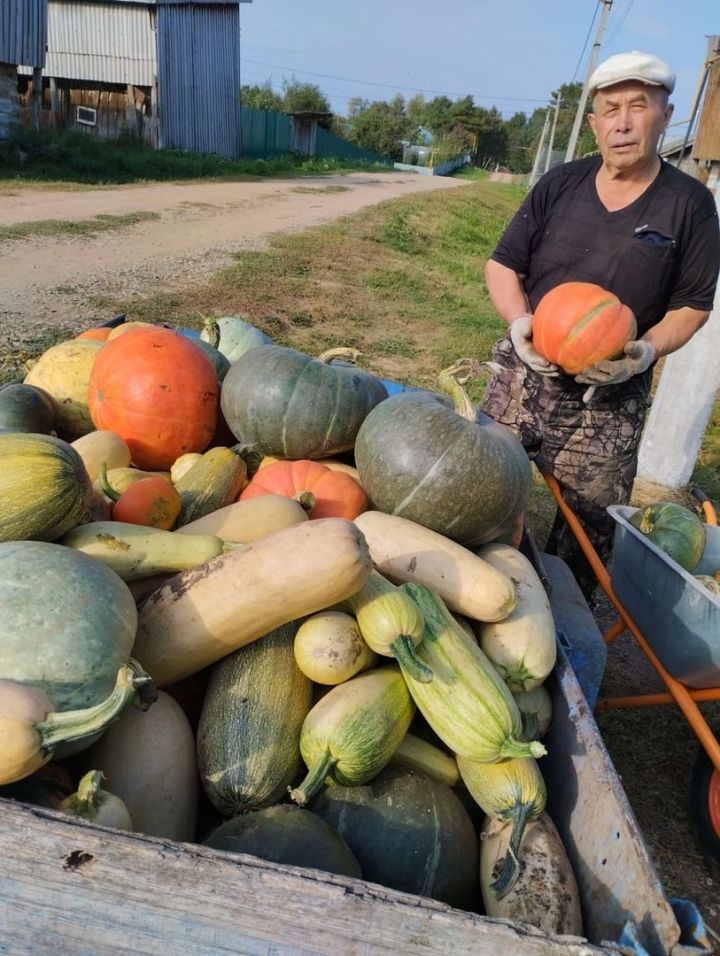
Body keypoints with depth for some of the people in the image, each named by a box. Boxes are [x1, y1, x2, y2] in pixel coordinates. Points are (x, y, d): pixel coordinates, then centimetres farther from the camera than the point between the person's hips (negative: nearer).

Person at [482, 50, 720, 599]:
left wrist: (647, 350, -20)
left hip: (609, 403, -1)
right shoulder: (560, 185, 2)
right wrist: (519, 319, -16)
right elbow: (502, 265, 4)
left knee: (588, 529, 6)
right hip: (523, 376, 2)